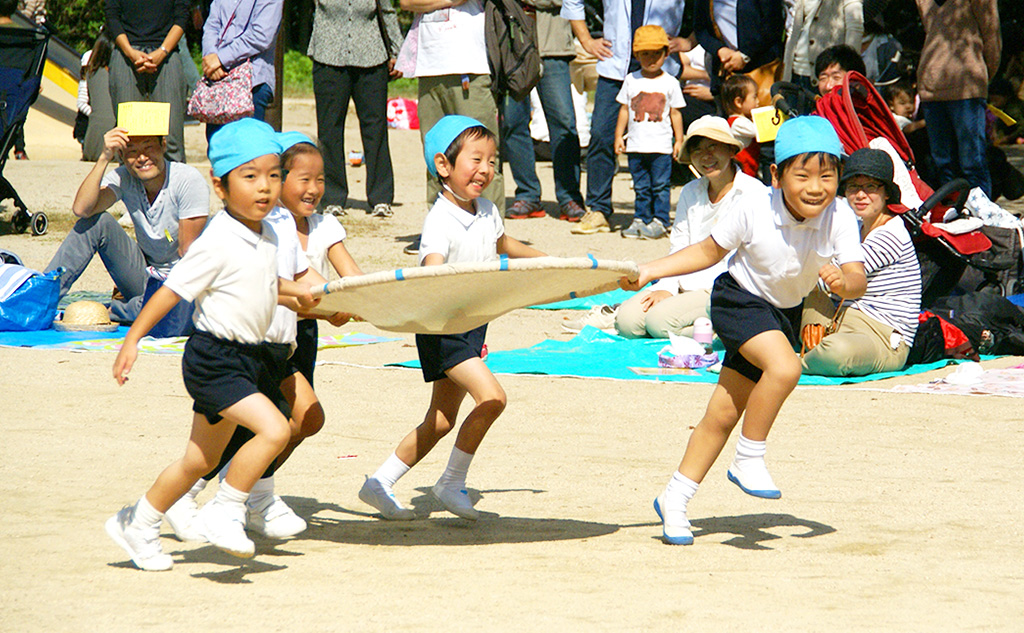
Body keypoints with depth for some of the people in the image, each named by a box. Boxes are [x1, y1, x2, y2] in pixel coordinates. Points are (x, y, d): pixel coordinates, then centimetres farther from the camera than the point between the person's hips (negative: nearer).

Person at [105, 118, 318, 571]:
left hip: (248, 359, 9)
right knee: (274, 429, -23)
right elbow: (172, 290, -17)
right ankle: (224, 512, -9)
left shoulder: (268, 237, 6)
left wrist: (294, 290, 13)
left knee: (200, 461, 17)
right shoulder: (217, 244, -19)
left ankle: (137, 525, 32)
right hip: (214, 359, -9)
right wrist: (132, 340, -17)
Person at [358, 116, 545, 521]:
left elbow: (502, 244, 28)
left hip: (474, 324, 8)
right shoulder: (441, 221, -20)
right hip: (442, 328, -8)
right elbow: (432, 269, -36)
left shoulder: (487, 211, 5)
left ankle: (380, 484, 21)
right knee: (491, 397, -21)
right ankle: (452, 483, -7)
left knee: (441, 422, 11)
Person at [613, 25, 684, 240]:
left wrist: (679, 139, 3)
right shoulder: (631, 80, 7)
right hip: (636, 145, 2)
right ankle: (640, 219, 11)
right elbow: (624, 109, 11)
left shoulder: (670, 83, 3)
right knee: (641, 186, 7)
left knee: (660, 186, -2)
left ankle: (660, 221, 2)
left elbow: (675, 113, 6)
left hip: (661, 145, -2)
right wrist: (619, 136, 7)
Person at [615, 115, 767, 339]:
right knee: (627, 320, -15)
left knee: (658, 320, -27)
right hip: (686, 286, 7)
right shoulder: (690, 193, 16)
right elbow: (678, 249, 14)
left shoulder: (754, 193, -4)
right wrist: (666, 288, -5)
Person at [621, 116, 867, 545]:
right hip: (740, 300, -4)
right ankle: (748, 460, -12)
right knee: (784, 368, -32)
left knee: (724, 413, 10)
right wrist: (647, 272, -14)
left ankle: (675, 501, 23)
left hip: (786, 312, 4)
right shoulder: (753, 214, -27)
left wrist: (843, 282, -53)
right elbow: (709, 252, -10)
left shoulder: (839, 219, -23)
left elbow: (858, 281, -29)